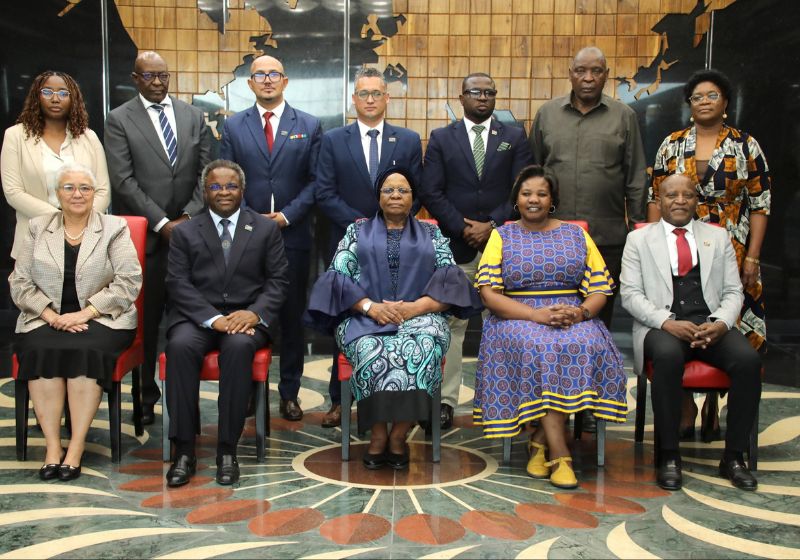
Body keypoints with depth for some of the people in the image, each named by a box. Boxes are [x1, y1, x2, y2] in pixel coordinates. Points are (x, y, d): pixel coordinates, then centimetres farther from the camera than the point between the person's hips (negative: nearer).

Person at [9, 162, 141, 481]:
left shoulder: (115, 229, 6)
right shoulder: (37, 229, 13)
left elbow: (128, 282, -5)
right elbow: (20, 283, 7)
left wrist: (85, 313, -14)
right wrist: (51, 316, -10)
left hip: (101, 319, -2)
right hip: (46, 319, 2)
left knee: (85, 351, -32)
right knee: (40, 352, -29)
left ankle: (76, 447, -25)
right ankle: (52, 446, -23)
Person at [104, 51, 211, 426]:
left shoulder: (193, 116, 12)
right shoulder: (119, 120, 2)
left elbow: (205, 172, 8)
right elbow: (123, 181, -5)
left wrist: (188, 216, -4)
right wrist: (161, 223, -11)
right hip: (145, 237, -2)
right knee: (146, 321, 4)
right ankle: (146, 396, 17)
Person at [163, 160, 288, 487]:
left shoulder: (266, 229, 14)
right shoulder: (185, 232, 13)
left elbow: (278, 280, 7)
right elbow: (178, 283, 1)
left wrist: (255, 313, -13)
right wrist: (213, 318, -15)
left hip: (246, 316, -1)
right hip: (197, 316, 1)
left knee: (239, 346, -35)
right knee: (180, 346, -32)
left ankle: (227, 449, -26)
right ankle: (184, 450, -24)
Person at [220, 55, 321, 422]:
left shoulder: (309, 126, 6)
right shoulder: (233, 126, 9)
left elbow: (314, 181, 2)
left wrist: (287, 215, -10)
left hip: (293, 235, 0)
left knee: (292, 316, 5)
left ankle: (289, 392, 16)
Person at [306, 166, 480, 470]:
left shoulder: (432, 234, 17)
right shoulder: (357, 231, 17)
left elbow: (449, 280, 4)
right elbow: (338, 276, 4)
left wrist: (415, 307, -14)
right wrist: (370, 307, -14)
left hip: (420, 318, 0)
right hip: (365, 319, 0)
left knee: (421, 349, -35)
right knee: (372, 352, -35)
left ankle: (398, 435, -26)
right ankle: (378, 434, -22)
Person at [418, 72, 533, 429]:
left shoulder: (514, 138, 10)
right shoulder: (441, 139, 9)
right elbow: (431, 193, 1)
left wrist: (492, 225, -9)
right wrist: (462, 228, -9)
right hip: (455, 245, -1)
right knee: (451, 325, -1)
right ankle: (445, 401, 4)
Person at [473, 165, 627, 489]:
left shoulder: (576, 235, 15)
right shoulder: (501, 237, 10)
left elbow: (599, 290, 8)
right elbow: (489, 294, -3)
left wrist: (581, 312, -15)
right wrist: (537, 315, -17)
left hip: (573, 319, 2)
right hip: (517, 320, -1)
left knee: (584, 347, -32)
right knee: (536, 348, -35)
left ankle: (540, 442, -21)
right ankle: (558, 453, -30)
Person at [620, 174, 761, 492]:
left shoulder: (718, 237, 19)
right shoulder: (639, 239, 12)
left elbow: (733, 292, 13)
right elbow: (630, 294, 2)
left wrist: (721, 323, -10)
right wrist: (667, 322, -15)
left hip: (711, 324, 3)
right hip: (662, 326, -2)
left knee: (748, 359, -28)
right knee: (668, 355, -37)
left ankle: (734, 457, -14)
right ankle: (669, 456, -24)